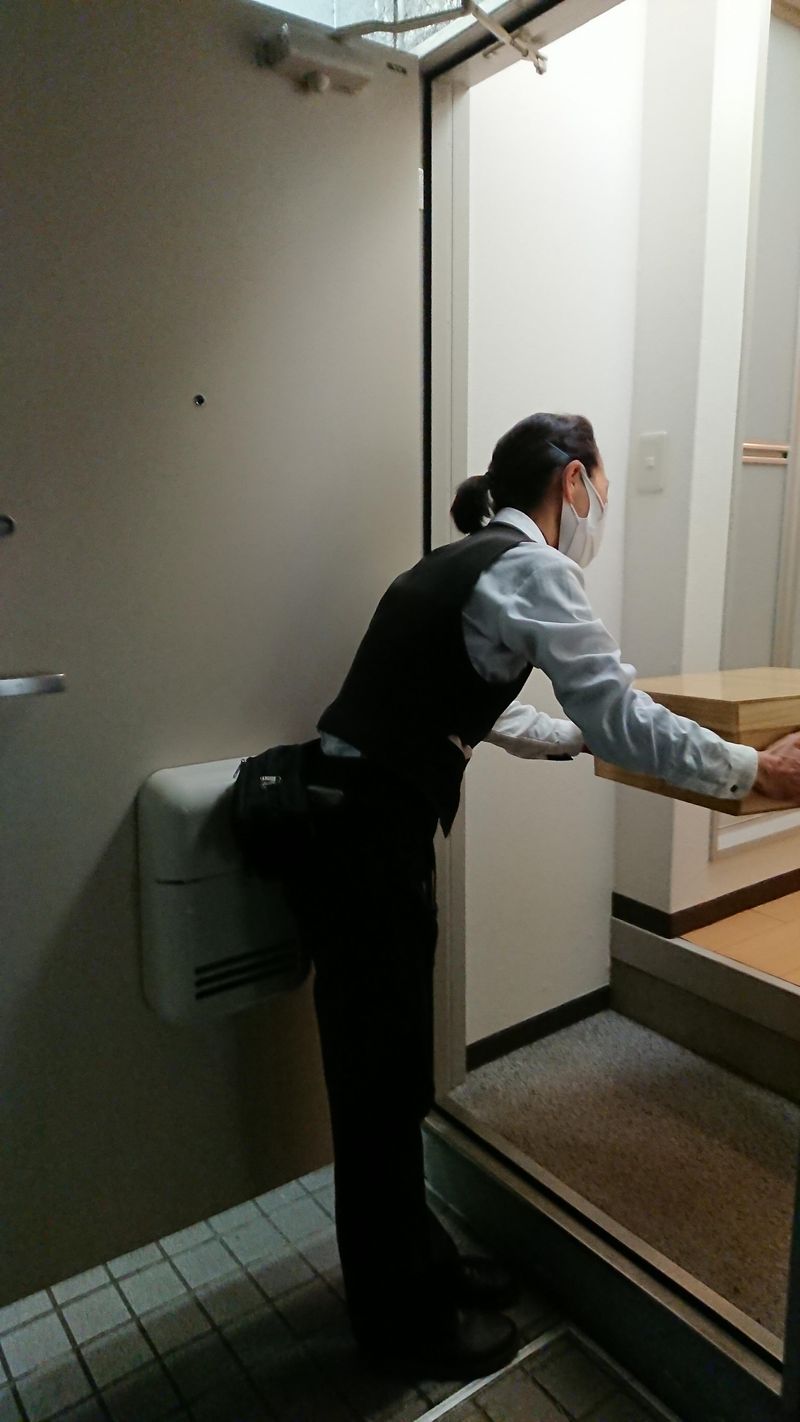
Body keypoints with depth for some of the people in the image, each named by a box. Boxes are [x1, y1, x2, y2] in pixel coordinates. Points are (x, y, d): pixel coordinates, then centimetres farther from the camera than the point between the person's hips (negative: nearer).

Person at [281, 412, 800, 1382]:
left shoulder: (467, 563, 16)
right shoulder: (532, 568, -12)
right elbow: (619, 718, -17)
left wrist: (588, 736, 33)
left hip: (357, 826, 9)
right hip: (366, 841, -9)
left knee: (392, 1069, 21)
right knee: (381, 1082, 8)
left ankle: (417, 1265, 42)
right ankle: (401, 1319, 31)